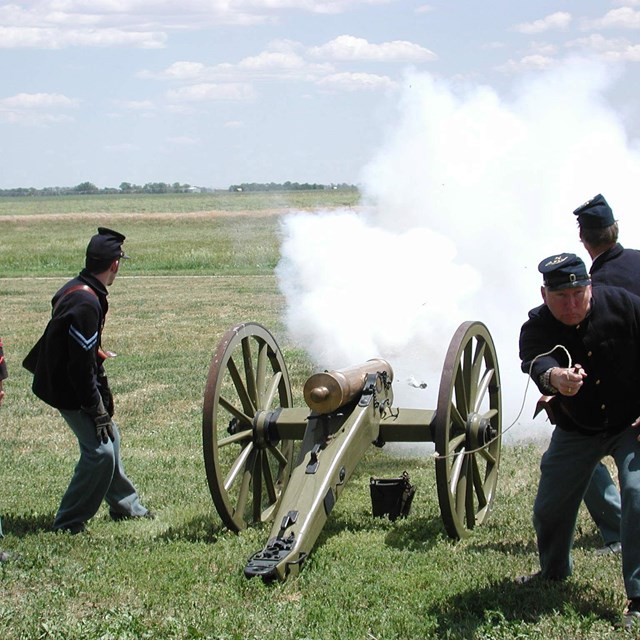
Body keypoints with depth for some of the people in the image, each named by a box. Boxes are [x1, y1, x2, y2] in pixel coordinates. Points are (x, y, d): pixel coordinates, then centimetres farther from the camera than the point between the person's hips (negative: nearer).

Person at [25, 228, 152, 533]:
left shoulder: (76, 289, 5)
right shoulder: (85, 303, -27)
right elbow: (81, 365, -27)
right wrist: (97, 409, -20)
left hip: (62, 379, 11)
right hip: (70, 390, -11)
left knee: (109, 437, 20)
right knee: (99, 450, -10)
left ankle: (125, 504, 35)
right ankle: (68, 522, -1)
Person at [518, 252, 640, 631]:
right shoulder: (537, 327, -17)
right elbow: (536, 361, -38)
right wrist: (554, 377, -63)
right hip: (577, 430, 2)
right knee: (550, 507, 7)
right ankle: (554, 572, 37)